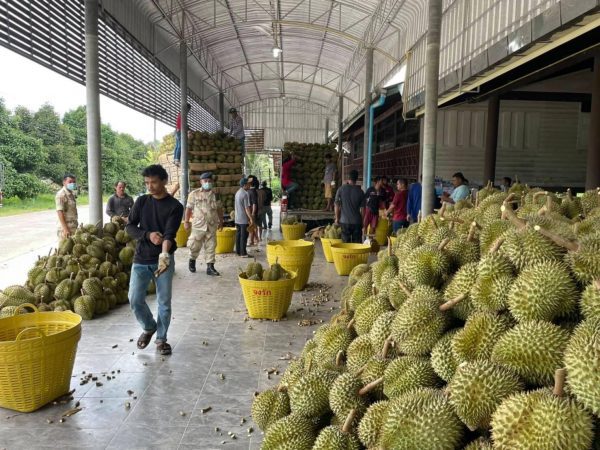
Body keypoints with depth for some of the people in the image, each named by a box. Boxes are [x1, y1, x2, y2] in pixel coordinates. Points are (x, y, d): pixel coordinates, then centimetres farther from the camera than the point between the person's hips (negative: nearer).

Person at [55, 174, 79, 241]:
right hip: (66, 228, -8)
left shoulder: (71, 194, 14)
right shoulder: (61, 194, -12)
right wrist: (65, 229, -22)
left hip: (74, 228, 8)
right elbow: (59, 212, -17)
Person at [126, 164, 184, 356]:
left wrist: (164, 254, -36)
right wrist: (148, 235, -16)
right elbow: (129, 227, 3)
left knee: (164, 302, 4)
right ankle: (149, 327, 25)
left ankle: (161, 338, 22)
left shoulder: (175, 206, -6)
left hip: (164, 259, -2)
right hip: (141, 259, 3)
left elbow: (170, 233, -18)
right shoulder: (141, 201, 4)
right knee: (135, 299, -2)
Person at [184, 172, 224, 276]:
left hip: (212, 226, 2)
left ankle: (210, 267, 9)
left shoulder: (215, 195, 8)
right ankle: (192, 260, 31)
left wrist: (221, 221, 13)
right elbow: (189, 208, 1)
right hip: (198, 225, -2)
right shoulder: (194, 194, -1)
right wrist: (186, 222, -2)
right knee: (195, 246, 2)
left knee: (211, 247, 3)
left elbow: (219, 209, 15)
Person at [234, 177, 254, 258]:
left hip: (237, 219, 9)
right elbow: (247, 208, -20)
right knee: (244, 236, -4)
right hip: (244, 219, -9)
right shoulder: (245, 194, -17)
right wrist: (251, 218, -18)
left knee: (238, 235, 13)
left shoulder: (237, 193, 11)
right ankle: (243, 253, -1)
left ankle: (238, 251, 19)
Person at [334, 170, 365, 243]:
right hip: (357, 221, 1)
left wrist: (337, 218, 8)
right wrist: (362, 221, 12)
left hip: (344, 221, 0)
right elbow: (362, 208, 0)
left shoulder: (341, 189, -4)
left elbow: (337, 205, -3)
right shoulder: (360, 191, -2)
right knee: (357, 244, 7)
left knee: (346, 243, 5)